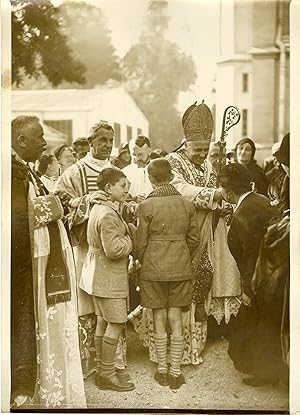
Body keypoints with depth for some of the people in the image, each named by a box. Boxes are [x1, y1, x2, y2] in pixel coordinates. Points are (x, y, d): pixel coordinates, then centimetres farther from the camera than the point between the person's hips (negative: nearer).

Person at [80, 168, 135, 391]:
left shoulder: (99, 208, 11)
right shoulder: (108, 214, -22)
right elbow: (114, 249, -27)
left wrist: (128, 231, 6)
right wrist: (131, 240, -12)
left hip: (100, 274, 11)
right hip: (108, 277, -11)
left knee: (103, 322, 15)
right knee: (116, 324, -3)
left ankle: (102, 369, 25)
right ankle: (107, 373, 6)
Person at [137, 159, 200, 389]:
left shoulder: (146, 206, -11)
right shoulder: (187, 204, -2)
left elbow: (141, 242, -6)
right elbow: (194, 239, 4)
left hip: (154, 268, -2)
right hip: (181, 267, 2)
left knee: (159, 321, 9)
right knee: (176, 320, 9)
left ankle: (162, 370, 20)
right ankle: (176, 372, 15)